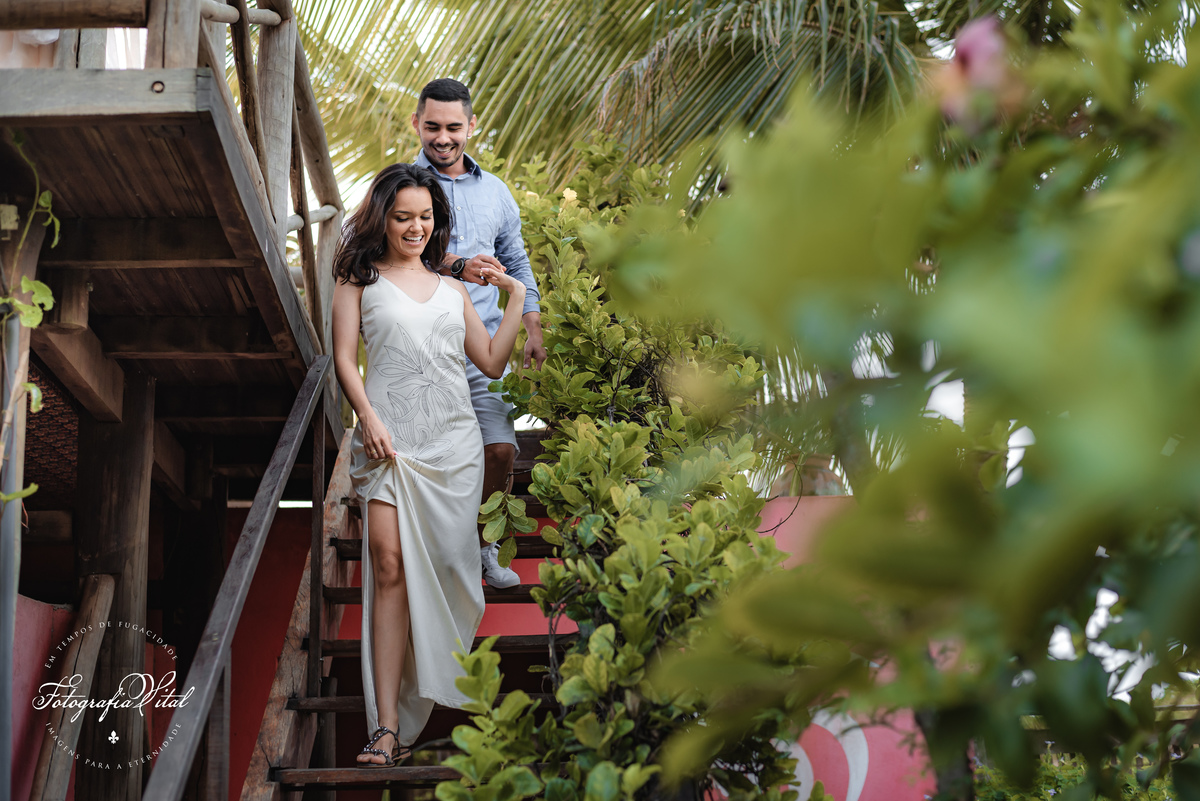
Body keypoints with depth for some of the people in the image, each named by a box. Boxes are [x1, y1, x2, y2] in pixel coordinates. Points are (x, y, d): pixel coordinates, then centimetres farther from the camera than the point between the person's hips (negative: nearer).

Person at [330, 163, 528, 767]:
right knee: (390, 564, -15)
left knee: (443, 565, -2)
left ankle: (418, 711, 7)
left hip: (453, 438, 4)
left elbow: (491, 361, 21)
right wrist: (368, 416, -10)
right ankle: (387, 728, -18)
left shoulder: (451, 289, 23)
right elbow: (344, 356, 4)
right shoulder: (360, 279, 14)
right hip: (388, 436, -3)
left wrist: (516, 297, 14)